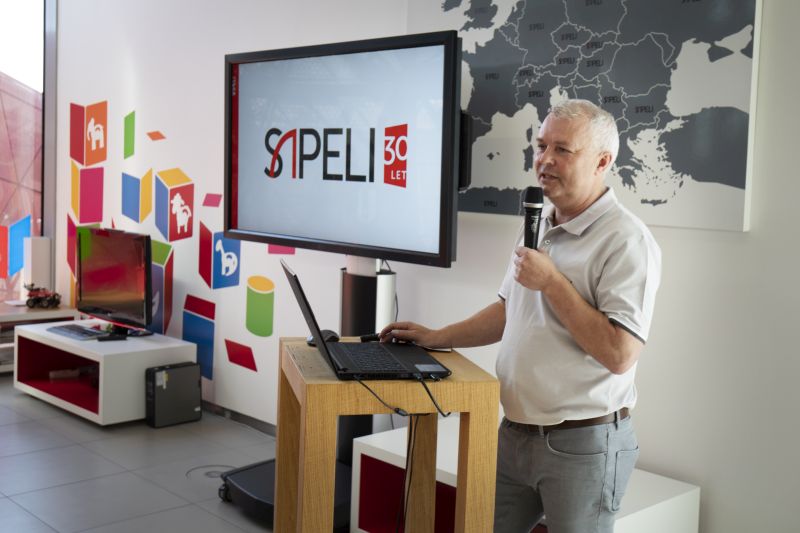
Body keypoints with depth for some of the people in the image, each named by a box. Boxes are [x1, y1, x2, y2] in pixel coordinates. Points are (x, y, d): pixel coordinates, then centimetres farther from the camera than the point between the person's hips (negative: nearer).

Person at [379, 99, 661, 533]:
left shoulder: (625, 241, -17)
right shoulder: (537, 224, 10)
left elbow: (619, 354, -25)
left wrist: (551, 282, -21)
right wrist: (438, 338, 14)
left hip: (583, 443, -7)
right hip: (515, 432, 8)